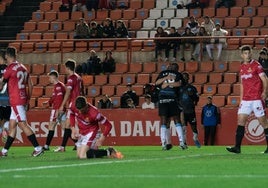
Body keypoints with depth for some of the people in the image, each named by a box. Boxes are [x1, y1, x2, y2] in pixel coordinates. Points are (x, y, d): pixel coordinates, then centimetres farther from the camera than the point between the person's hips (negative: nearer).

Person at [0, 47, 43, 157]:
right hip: (23, 100, 9)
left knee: (23, 124, -9)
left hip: (16, 101, -9)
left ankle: (38, 148, -13)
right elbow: (30, 85, 16)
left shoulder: (10, 68, -11)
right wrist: (28, 100, 23)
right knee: (12, 125, 12)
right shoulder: (23, 68, 12)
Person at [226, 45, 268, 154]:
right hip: (245, 99, 6)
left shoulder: (256, 65, -4)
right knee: (240, 120, -3)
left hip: (257, 99, -6)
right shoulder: (242, 68, 14)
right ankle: (237, 147, -4)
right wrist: (241, 99, 19)